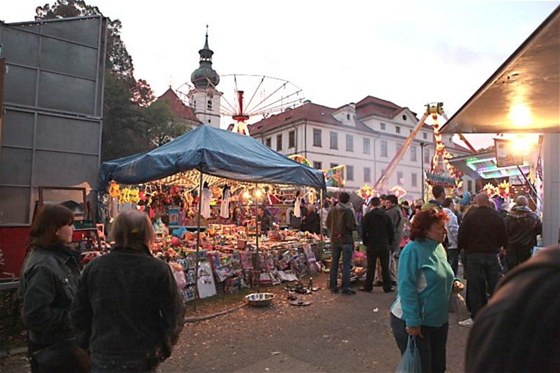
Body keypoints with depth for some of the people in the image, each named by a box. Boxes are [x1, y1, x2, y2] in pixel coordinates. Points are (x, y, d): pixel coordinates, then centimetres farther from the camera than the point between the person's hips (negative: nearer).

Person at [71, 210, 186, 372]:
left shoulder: (93, 267, -6)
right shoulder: (158, 270, -17)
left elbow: (79, 313, 4)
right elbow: (174, 315, -12)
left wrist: (89, 344, 17)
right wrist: (164, 347, 5)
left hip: (103, 357, 3)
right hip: (143, 359, -2)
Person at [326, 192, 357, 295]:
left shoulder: (332, 210, 3)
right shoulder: (348, 211, -15)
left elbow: (328, 224, 7)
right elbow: (351, 226, -19)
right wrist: (354, 227, 2)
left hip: (334, 240, 5)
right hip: (346, 240, -5)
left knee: (334, 263, 13)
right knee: (346, 264, 1)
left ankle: (333, 286, 18)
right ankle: (345, 287, 1)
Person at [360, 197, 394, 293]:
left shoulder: (367, 216, -6)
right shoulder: (386, 215, 2)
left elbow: (363, 232, -5)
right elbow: (391, 231, 5)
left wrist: (365, 243, 8)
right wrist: (389, 243, 15)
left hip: (371, 245, -2)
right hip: (384, 245, 2)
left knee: (370, 267, 4)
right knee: (385, 267, 7)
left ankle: (368, 286, 9)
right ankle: (387, 287, 11)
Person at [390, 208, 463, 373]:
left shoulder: (439, 248, 5)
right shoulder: (413, 250, -22)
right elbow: (407, 288, -25)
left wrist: (453, 283, -1)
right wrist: (412, 322, -25)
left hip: (439, 321, 8)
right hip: (413, 322, -8)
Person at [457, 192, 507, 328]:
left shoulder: (469, 216, -10)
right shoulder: (497, 216, 1)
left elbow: (461, 236, -9)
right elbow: (503, 237, 7)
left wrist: (461, 248, 8)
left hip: (474, 254, -3)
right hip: (493, 254, 3)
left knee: (475, 287, 3)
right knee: (496, 286, 10)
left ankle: (476, 318, 9)